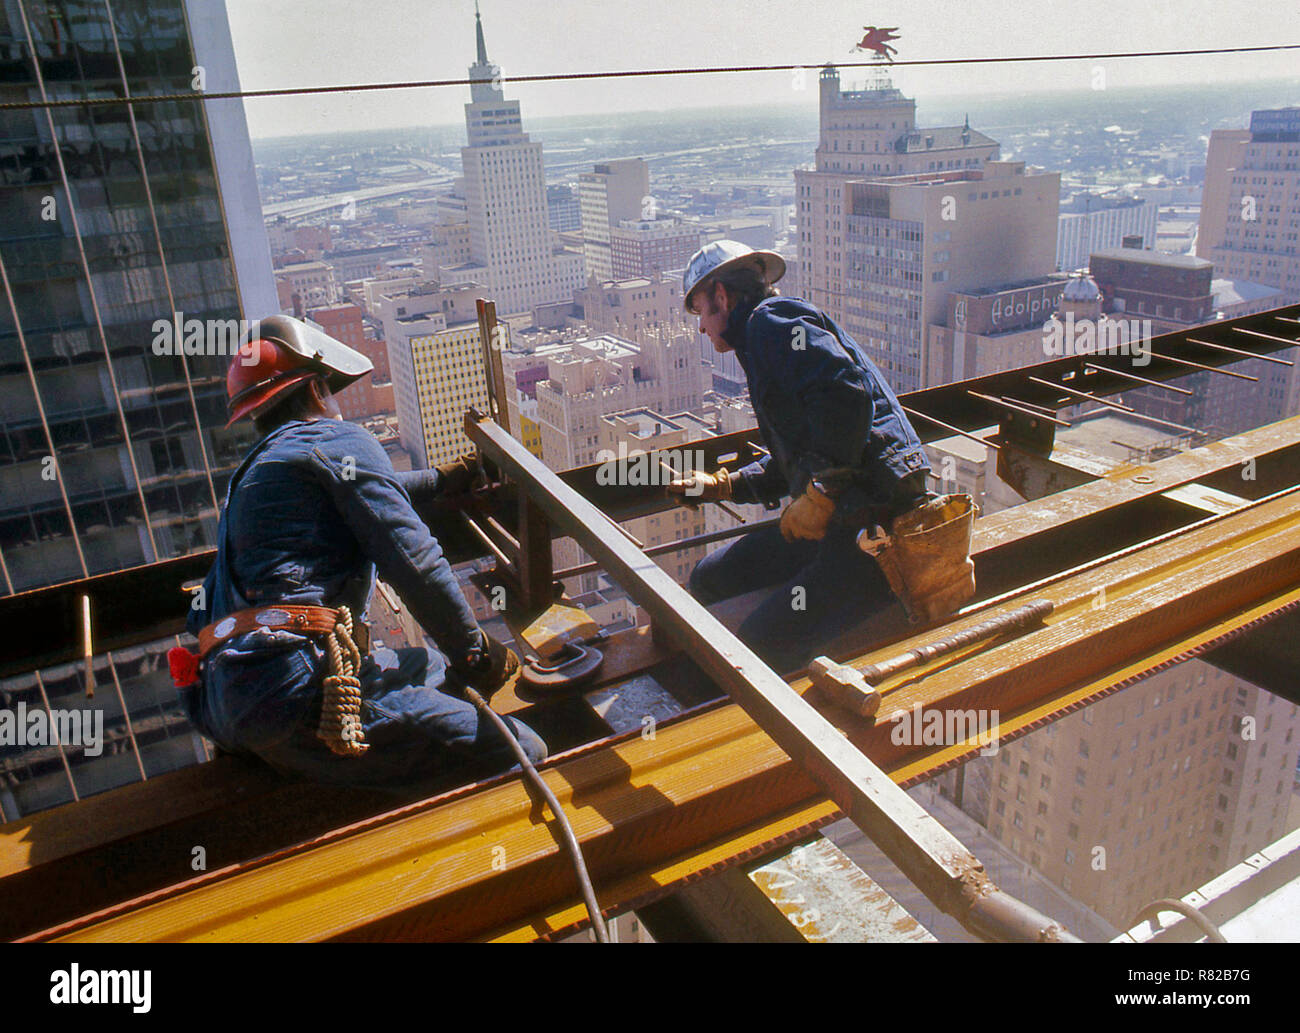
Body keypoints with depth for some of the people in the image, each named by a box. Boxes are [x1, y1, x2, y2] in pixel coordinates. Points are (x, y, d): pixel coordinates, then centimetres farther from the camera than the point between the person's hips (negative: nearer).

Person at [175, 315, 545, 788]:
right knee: (522, 752, -10)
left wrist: (442, 479, 60)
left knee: (438, 669, 21)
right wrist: (476, 653, 5)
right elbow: (413, 561, -7)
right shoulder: (337, 440, 3)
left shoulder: (254, 470, 30)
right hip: (295, 691, -10)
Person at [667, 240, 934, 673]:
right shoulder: (763, 339, 26)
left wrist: (819, 493, -21)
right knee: (709, 580, 11)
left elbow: (847, 392, -25)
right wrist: (723, 486, 34)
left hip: (874, 523, -11)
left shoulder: (771, 319, -6)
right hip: (831, 519, 11)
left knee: (763, 649, -23)